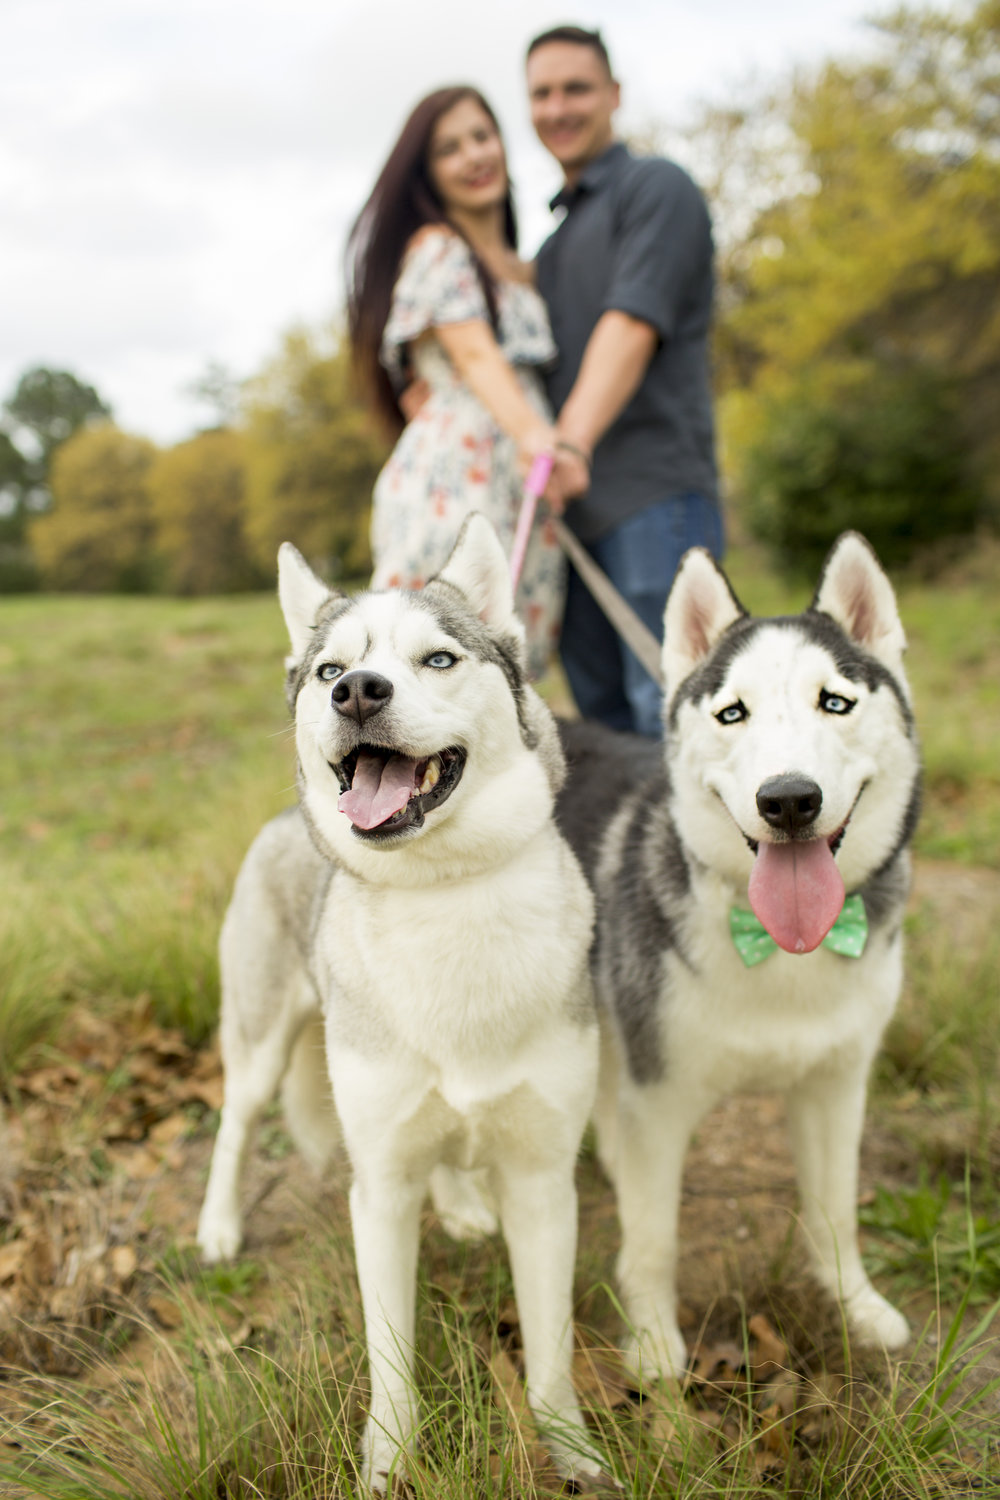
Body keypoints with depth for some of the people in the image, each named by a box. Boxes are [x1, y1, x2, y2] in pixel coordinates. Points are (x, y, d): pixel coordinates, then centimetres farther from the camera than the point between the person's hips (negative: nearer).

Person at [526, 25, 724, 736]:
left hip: (655, 493, -8)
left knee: (666, 705, -12)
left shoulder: (655, 185, 1)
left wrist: (571, 441, -27)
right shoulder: (556, 236, 27)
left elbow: (632, 328, -14)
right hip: (579, 505, 8)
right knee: (600, 711, 6)